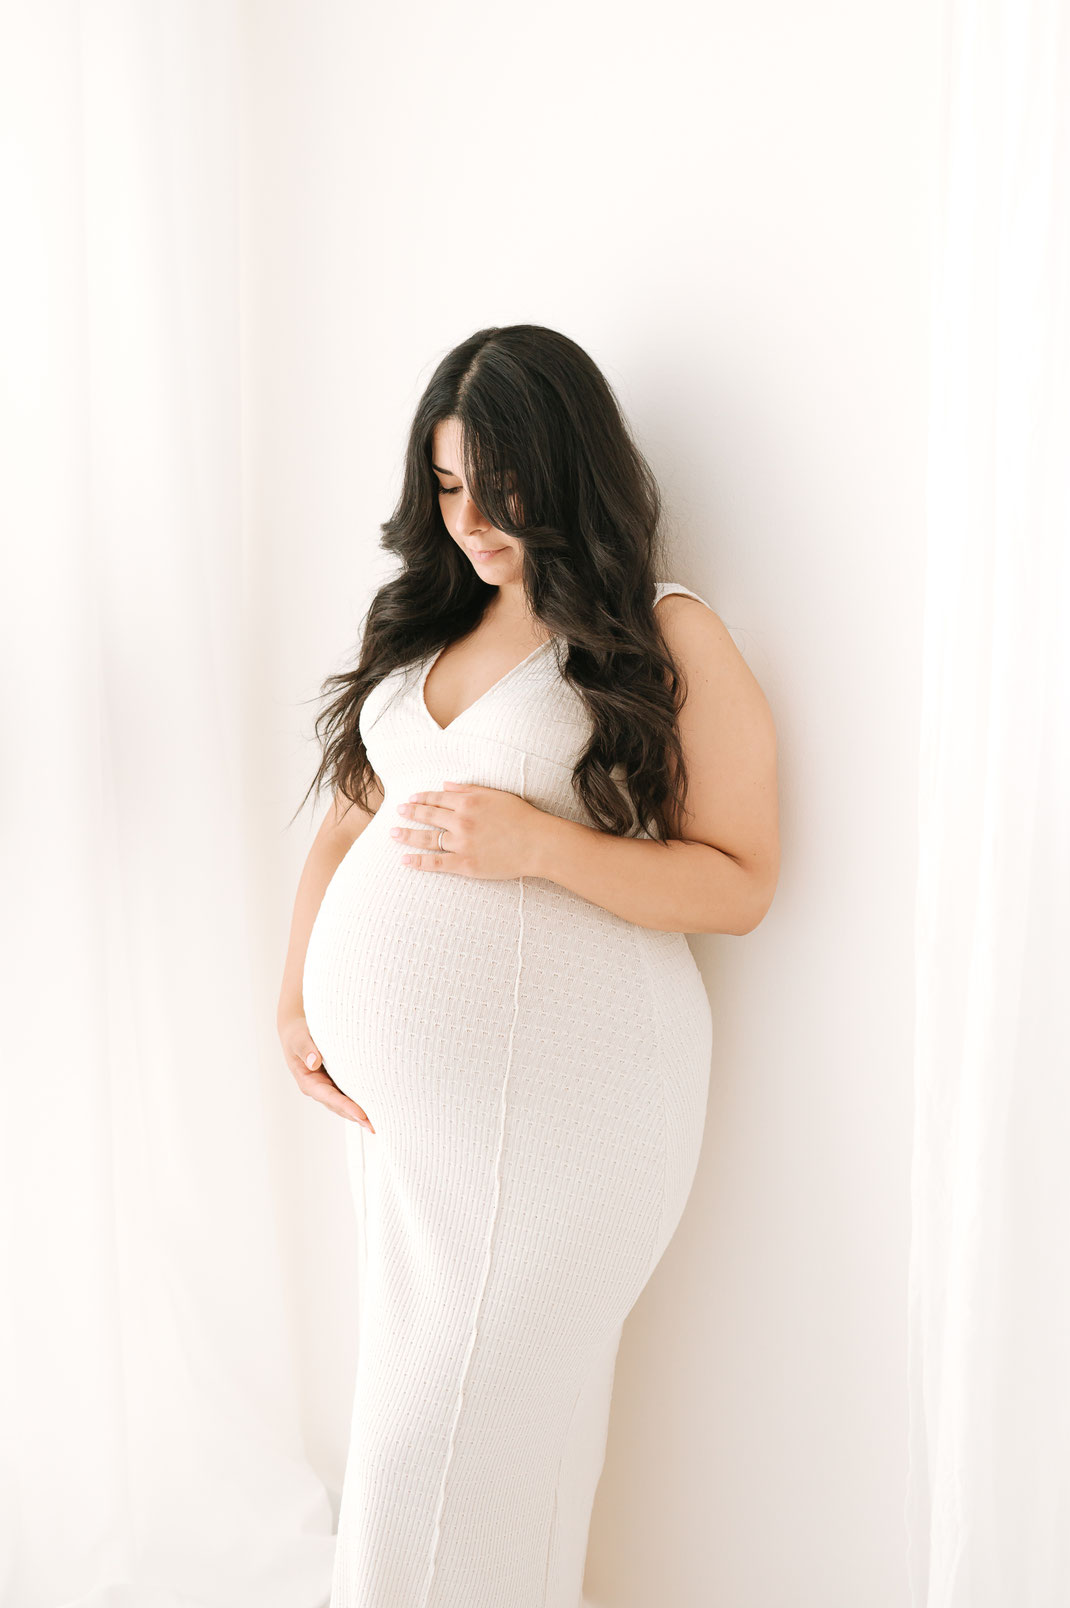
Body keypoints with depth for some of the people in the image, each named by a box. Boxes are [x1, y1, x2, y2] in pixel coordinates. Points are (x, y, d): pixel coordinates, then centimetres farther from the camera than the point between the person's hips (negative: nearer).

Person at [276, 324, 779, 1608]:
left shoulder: (670, 640, -5)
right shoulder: (424, 625, 13)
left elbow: (740, 884, -8)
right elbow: (348, 815, 17)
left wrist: (540, 844, -20)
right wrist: (296, 995, 6)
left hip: (551, 1091, -6)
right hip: (393, 1083, 6)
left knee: (458, 1437, 3)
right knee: (407, 1390, 18)